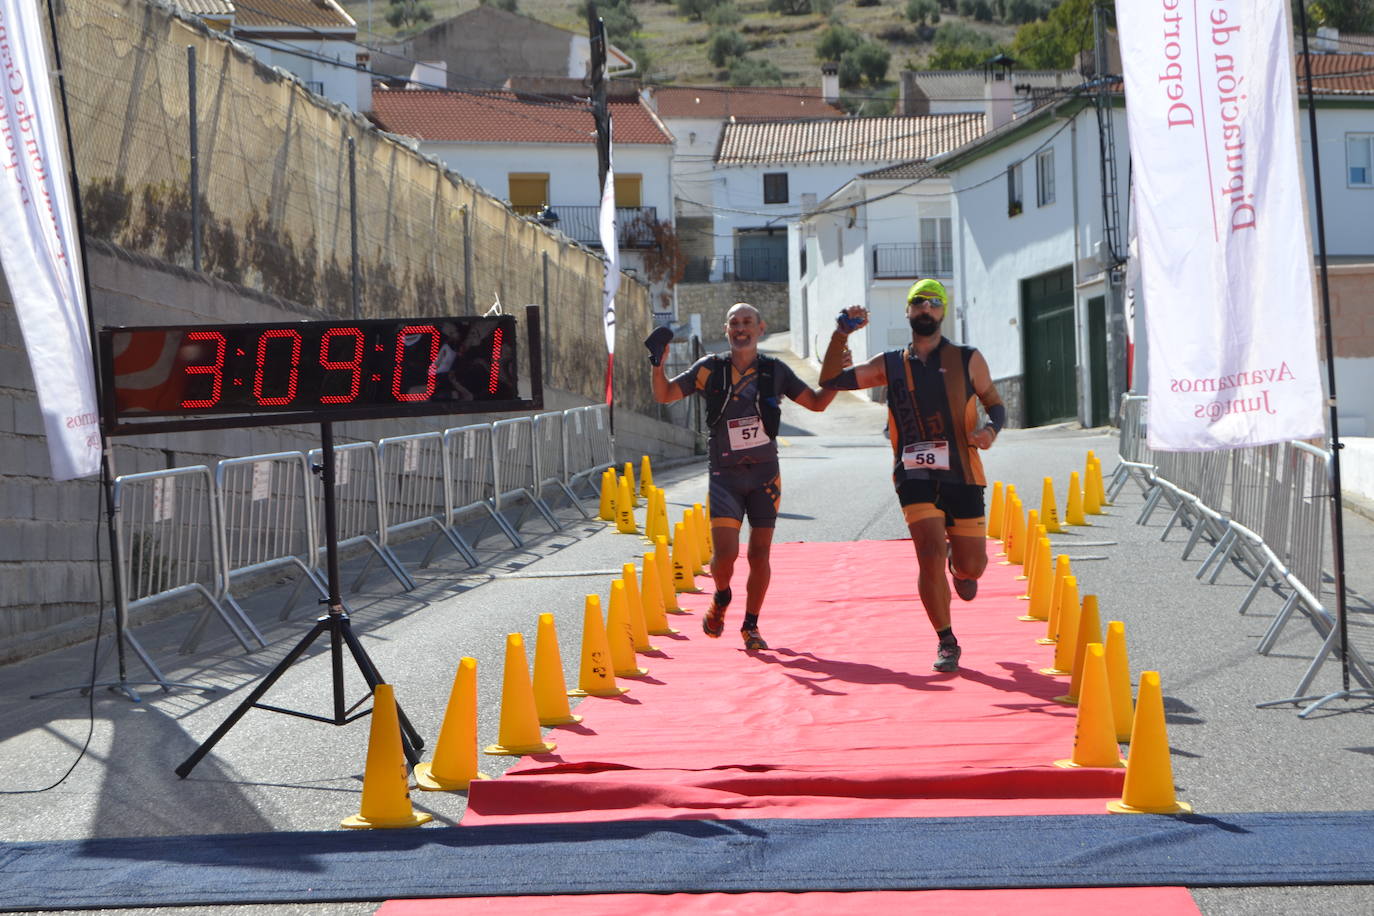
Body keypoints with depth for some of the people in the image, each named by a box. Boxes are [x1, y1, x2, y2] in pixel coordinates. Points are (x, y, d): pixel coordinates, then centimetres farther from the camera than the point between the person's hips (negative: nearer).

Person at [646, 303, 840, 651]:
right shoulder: (710, 369, -1)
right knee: (725, 551, -15)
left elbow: (817, 402, 12)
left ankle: (751, 625, 22)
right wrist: (658, 363, -15)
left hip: (765, 473, 2)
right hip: (724, 474, -1)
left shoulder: (775, 371, 3)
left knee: (759, 555, 3)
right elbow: (664, 395, 2)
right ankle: (721, 598, 18)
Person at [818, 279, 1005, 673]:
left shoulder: (968, 360, 6)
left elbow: (995, 404, 13)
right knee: (931, 558, -16)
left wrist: (991, 428, -10)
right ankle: (946, 643, 2)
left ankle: (957, 563, 44)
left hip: (962, 476, 1)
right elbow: (831, 381, 7)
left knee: (972, 567, 4)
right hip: (915, 477, -1)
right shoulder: (891, 365, 8)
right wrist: (841, 334, -6)